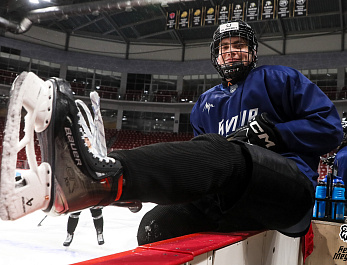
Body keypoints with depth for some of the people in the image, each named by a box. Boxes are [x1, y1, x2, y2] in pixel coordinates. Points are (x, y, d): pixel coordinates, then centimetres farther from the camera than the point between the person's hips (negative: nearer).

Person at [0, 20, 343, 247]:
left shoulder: (278, 79, 11)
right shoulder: (205, 104, 24)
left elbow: (328, 126, 2)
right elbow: (200, 160, 21)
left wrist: (273, 132, -11)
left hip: (294, 190, -5)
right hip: (234, 205, 6)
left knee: (219, 151, -38)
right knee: (157, 224, -23)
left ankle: (101, 176, -61)